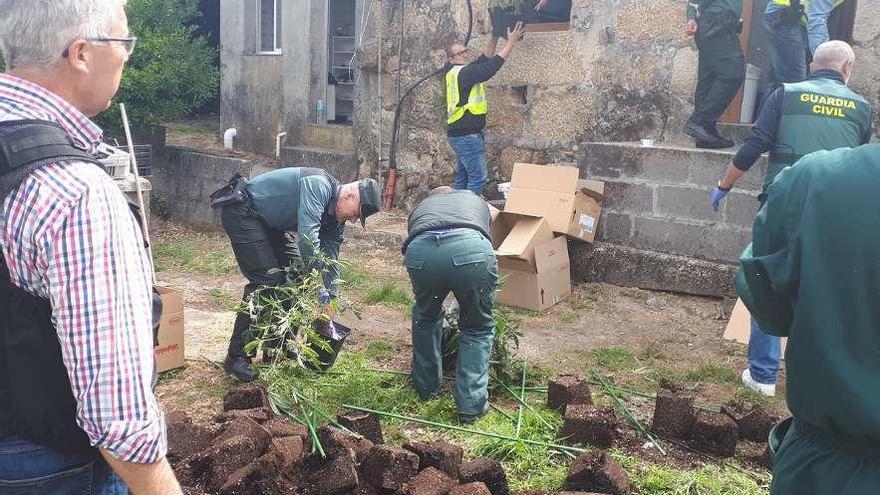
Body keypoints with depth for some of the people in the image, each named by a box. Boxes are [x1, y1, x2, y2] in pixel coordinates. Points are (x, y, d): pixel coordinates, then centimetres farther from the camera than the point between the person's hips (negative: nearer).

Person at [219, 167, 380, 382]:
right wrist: (319, 288, -28)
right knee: (266, 280, -15)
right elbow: (307, 235, -34)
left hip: (266, 220, 10)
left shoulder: (335, 215, 3)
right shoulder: (318, 186, -26)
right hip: (240, 210, -10)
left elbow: (330, 257, 8)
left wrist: (331, 300, 4)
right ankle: (236, 357, -10)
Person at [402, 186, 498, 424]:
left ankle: (425, 387, 44)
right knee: (478, 328, 22)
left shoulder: (420, 208, 42)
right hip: (471, 249, -1)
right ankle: (471, 404, 20)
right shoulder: (475, 199, 42)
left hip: (420, 251, 2)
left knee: (425, 316, 32)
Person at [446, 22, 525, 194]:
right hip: (467, 135, -11)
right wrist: (511, 42, -17)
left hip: (461, 134, 11)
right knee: (478, 177, -9)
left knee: (463, 177, 14)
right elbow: (491, 67, -21)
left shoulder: (457, 73, 14)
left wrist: (494, 36, 11)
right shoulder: (462, 72, -15)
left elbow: (484, 59, 17)